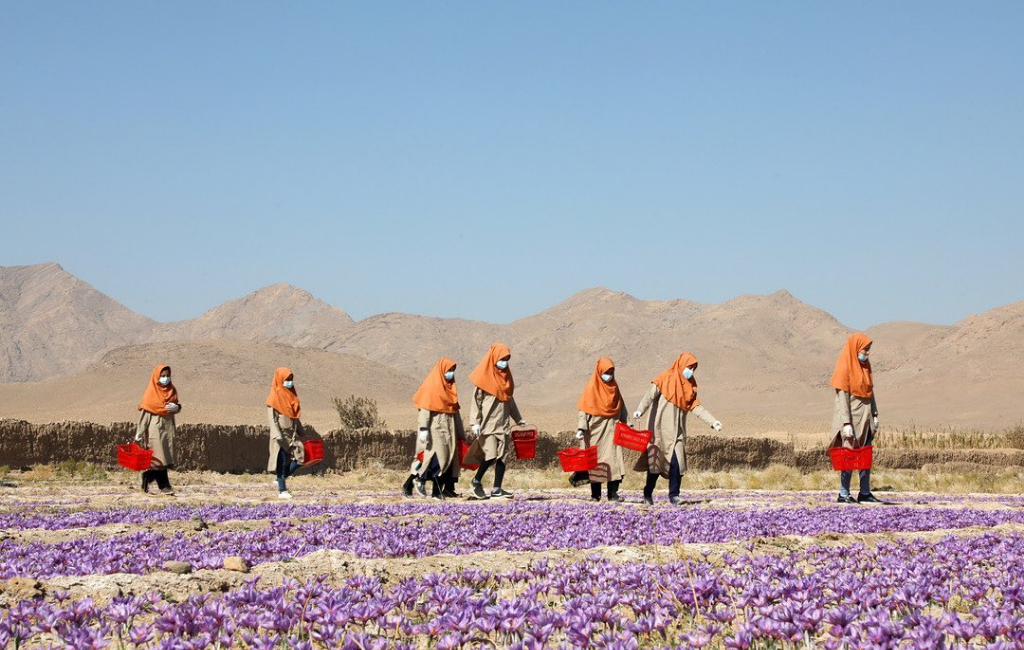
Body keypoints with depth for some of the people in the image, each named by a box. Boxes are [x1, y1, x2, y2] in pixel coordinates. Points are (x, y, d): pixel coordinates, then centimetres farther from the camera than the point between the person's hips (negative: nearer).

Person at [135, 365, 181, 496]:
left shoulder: (172, 390, 8)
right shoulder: (151, 393, -7)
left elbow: (177, 406, 19)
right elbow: (144, 414, -8)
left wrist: (176, 407, -8)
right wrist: (139, 435, -11)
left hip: (168, 428, 5)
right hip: (155, 428, -5)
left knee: (166, 455, 5)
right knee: (159, 457, -6)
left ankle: (147, 477, 23)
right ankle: (164, 486, -1)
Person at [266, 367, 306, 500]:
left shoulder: (291, 396, 14)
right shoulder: (275, 397, -7)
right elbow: (271, 418, -13)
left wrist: (301, 432, 17)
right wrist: (277, 434, -22)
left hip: (292, 433, 7)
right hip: (282, 434, -7)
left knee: (300, 456, -5)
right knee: (283, 461, -5)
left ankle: (281, 479, 13)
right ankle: (282, 491, 3)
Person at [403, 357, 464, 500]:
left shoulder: (450, 387, 18)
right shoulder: (431, 386, -5)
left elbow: (455, 411, 20)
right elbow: (424, 409, -12)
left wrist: (461, 433, 19)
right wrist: (423, 429, -22)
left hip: (449, 429, 8)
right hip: (435, 428, -8)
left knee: (450, 458, 1)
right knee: (437, 456, -17)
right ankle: (420, 479, -2)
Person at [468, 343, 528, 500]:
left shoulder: (505, 376, 15)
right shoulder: (485, 377, -6)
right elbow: (476, 400, -7)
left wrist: (519, 419, 23)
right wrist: (476, 422, -14)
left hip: (503, 424, 7)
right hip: (488, 424, -7)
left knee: (502, 456, 1)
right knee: (491, 455, -14)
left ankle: (497, 489, 5)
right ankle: (477, 481, 8)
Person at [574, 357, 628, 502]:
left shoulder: (614, 388, 12)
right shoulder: (592, 389, -2)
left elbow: (622, 409, 17)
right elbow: (584, 410, -8)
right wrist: (581, 429, -17)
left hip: (611, 430, 3)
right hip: (596, 431, -3)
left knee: (614, 459, -7)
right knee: (595, 462, 0)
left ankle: (613, 493, -7)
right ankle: (595, 495, 7)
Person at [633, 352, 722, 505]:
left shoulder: (690, 385, 12)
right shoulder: (665, 379, -6)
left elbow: (696, 407, 10)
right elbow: (650, 395, -17)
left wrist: (712, 421, -1)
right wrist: (640, 410, -33)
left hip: (677, 429, 5)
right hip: (661, 429, -5)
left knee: (677, 463, -6)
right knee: (656, 461, -1)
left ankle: (674, 495, 3)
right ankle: (648, 494, 11)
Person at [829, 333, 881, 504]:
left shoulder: (865, 366, 11)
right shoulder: (845, 368, -13)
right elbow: (842, 397, -16)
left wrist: (875, 414, 11)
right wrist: (846, 423, -20)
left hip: (865, 417, 8)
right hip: (852, 416, -8)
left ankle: (865, 493, 14)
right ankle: (843, 494, 2)